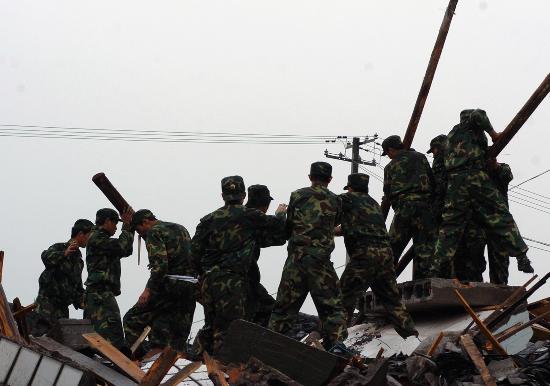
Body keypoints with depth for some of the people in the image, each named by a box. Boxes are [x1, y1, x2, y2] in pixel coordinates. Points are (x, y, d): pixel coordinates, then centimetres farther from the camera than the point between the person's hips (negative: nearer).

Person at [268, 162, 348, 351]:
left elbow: (288, 227, 11)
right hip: (321, 260, -2)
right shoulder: (335, 201, 4)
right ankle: (336, 341, -13)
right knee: (332, 306, 3)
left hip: (295, 258, 2)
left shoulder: (297, 196, 4)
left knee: (284, 305, 11)